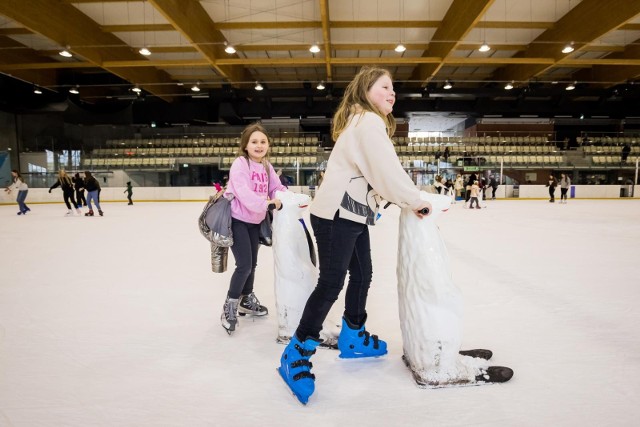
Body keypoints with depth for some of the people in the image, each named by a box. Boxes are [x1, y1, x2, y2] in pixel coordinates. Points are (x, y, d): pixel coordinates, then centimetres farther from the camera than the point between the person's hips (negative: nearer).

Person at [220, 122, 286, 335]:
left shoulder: (266, 166, 6)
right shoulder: (240, 164, -18)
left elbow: (276, 188, 4)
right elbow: (243, 193, -31)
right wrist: (267, 204, -42)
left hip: (255, 221, 8)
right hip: (237, 220, -8)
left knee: (252, 263, 19)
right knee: (244, 265, -12)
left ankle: (246, 299, 40)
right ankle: (230, 306, 7)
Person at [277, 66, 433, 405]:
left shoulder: (369, 123, 21)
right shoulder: (368, 122, -13)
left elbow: (377, 174, 16)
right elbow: (387, 170, -21)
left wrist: (409, 200, 8)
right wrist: (415, 200, -10)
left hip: (354, 215, 11)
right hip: (337, 215, -11)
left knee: (362, 275, 18)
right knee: (331, 283, -8)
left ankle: (353, 338, 36)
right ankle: (296, 356, 5)